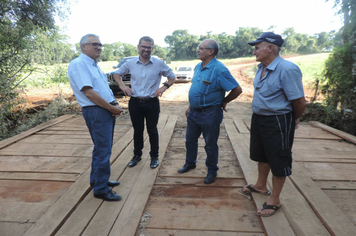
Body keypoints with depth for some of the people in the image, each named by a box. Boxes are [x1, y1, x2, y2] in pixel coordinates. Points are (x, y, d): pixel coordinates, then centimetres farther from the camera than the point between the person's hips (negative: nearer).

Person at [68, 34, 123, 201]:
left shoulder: (94, 65, 18)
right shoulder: (78, 64, -12)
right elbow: (89, 93, -21)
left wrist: (115, 105, 1)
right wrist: (112, 108, -15)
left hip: (107, 110, 10)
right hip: (96, 112, -10)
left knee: (102, 148, 18)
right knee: (103, 151, -5)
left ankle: (97, 180, 34)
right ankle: (101, 189, 8)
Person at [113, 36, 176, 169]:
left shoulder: (159, 64, -4)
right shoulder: (130, 63, 2)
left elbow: (172, 77, 6)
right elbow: (117, 74, 16)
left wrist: (164, 87, -11)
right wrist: (122, 86, -1)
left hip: (152, 103, -2)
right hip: (135, 102, 2)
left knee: (152, 130, 8)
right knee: (137, 130, 14)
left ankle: (154, 157, 25)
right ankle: (137, 155, 32)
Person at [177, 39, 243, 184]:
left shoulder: (219, 70, -19)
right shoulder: (198, 67, 7)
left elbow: (237, 90, -20)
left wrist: (224, 101, -7)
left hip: (210, 113, -8)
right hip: (194, 112, 8)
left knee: (210, 145, 7)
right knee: (190, 140, 20)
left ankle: (212, 171, 27)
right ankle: (190, 163, 42)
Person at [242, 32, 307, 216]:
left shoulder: (287, 69, -23)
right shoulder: (261, 68, 4)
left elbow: (300, 102, -21)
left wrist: (293, 119, -4)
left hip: (278, 122, -8)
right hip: (258, 118, 9)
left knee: (278, 160, 7)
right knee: (262, 155, 23)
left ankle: (274, 199, 25)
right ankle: (261, 186, 45)